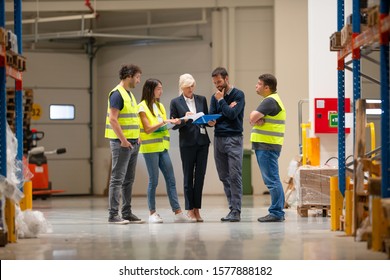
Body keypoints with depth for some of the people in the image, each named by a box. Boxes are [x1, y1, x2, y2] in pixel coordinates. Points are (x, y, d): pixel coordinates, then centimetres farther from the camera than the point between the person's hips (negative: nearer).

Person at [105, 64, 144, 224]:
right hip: (121, 143, -9)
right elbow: (113, 119, -19)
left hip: (133, 143, 9)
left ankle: (127, 213, 15)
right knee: (117, 179, -7)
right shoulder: (117, 94, -12)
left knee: (128, 180, 11)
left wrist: (136, 138, 13)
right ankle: (113, 214, -6)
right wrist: (123, 140, -19)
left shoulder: (130, 94, 17)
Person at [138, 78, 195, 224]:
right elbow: (148, 129, -13)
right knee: (153, 180, -3)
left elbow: (162, 127, 15)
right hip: (150, 147, -7)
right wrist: (164, 122, -18)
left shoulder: (160, 106, 16)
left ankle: (178, 212, -2)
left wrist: (172, 122, -2)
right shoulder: (143, 107, -6)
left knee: (171, 180, 1)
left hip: (162, 147, 7)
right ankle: (152, 213, 6)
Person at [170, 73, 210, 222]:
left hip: (202, 141, 3)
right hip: (187, 143, -3)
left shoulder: (201, 99, 10)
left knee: (200, 176, 2)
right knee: (188, 176, 1)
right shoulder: (176, 102, 1)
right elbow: (173, 125, 0)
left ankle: (196, 208, 7)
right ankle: (190, 209, 7)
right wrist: (184, 119, -18)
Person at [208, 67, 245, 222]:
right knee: (224, 177, 5)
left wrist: (221, 100, -5)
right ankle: (232, 208, 10)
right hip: (218, 139, 6)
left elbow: (232, 114, -14)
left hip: (233, 139, -6)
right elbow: (211, 118, 8)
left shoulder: (238, 95, -2)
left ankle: (236, 212, -10)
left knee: (235, 176, -9)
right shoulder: (215, 97, 14)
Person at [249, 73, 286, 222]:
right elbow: (253, 117, 12)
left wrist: (256, 119, 1)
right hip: (265, 145, 10)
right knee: (273, 180, 11)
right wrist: (259, 120, -9)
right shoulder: (272, 100, 20)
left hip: (267, 146, -10)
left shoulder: (270, 101, -12)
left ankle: (276, 213, -8)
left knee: (272, 180, -9)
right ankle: (278, 212, 15)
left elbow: (253, 118, -20)